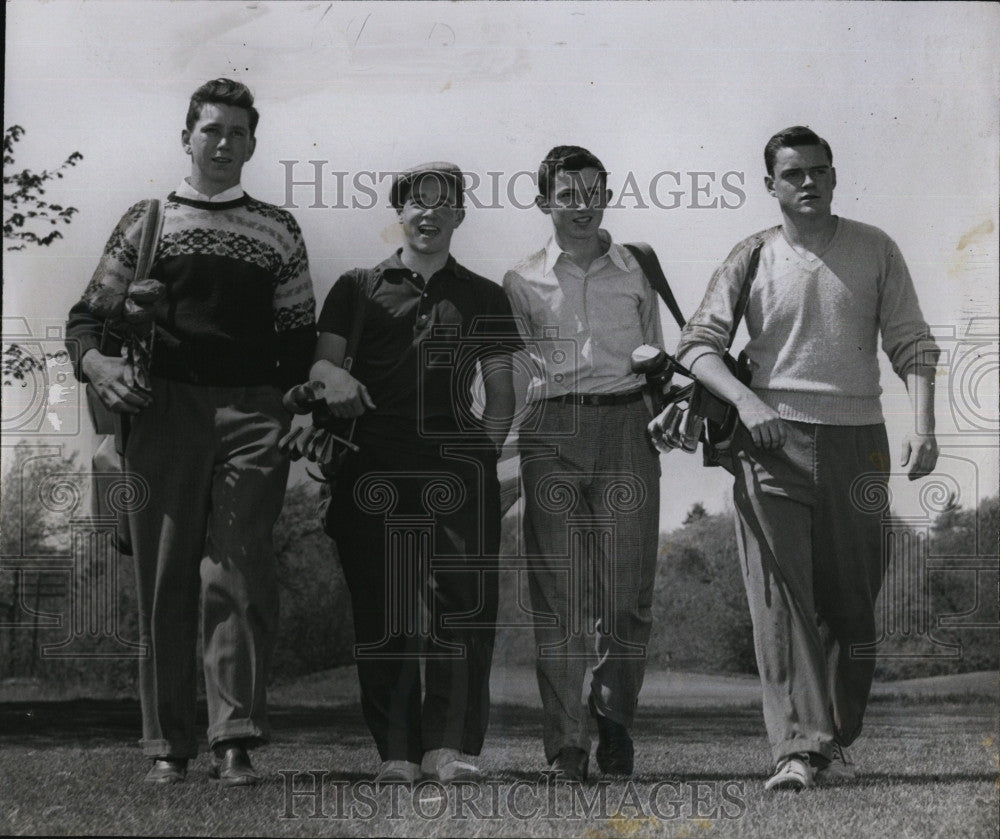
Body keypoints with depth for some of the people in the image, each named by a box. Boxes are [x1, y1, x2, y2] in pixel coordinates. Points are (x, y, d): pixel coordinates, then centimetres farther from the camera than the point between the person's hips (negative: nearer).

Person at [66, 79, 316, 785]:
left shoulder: (278, 229, 16)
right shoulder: (146, 222, 14)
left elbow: (299, 332, 17)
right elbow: (89, 313, 13)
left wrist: (304, 406, 3)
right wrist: (96, 362, -8)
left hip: (253, 412, 0)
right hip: (162, 409, 0)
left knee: (241, 572, -9)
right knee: (164, 576, 1)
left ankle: (235, 740, -7)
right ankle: (169, 744, 7)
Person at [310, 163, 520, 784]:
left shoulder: (484, 299, 19)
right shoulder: (357, 289, 17)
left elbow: (501, 393, 17)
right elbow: (321, 361, 9)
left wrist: (484, 453, 0)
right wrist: (334, 376, -15)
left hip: (457, 469, 0)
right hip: (375, 469, 0)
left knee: (465, 603, -9)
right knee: (382, 610, -2)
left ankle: (449, 744, -8)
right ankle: (396, 750, 2)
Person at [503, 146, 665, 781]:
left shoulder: (637, 270, 13)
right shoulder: (523, 282, 10)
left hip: (627, 426, 1)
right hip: (554, 431, -1)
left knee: (628, 592, -3)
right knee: (559, 592, -3)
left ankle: (614, 718, 17)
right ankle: (566, 742, 1)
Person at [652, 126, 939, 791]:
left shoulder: (874, 250, 9)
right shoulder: (752, 258, 7)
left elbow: (911, 343, 6)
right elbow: (699, 343, 4)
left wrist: (923, 427, -7)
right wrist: (746, 401, -12)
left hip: (858, 440, 1)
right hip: (774, 439, -1)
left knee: (853, 601, 4)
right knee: (781, 598, -12)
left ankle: (837, 743, 15)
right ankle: (799, 747, -16)